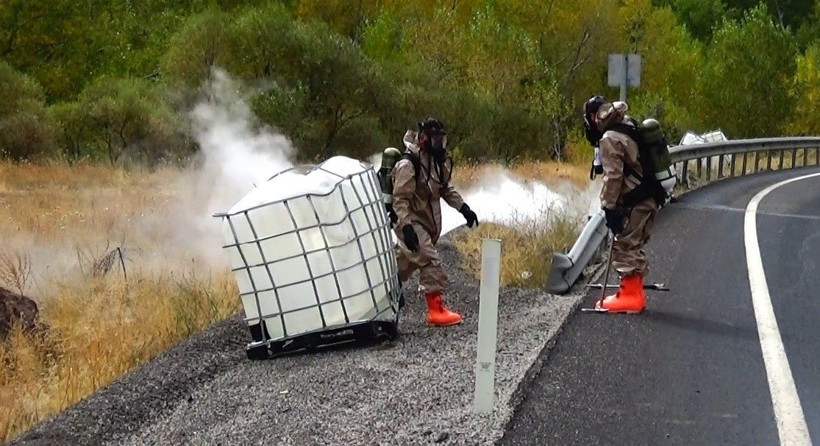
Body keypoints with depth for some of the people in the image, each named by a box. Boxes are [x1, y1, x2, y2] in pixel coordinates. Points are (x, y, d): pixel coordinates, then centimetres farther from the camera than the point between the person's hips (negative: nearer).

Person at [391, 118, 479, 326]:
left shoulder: (439, 161, 6)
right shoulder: (409, 164, -21)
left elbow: (446, 188, 20)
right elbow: (400, 199, -22)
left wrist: (463, 208, 10)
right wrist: (407, 227, -29)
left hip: (428, 221, 9)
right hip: (412, 221, -9)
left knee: (406, 262, 18)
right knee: (430, 261, -17)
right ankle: (436, 309, -15)